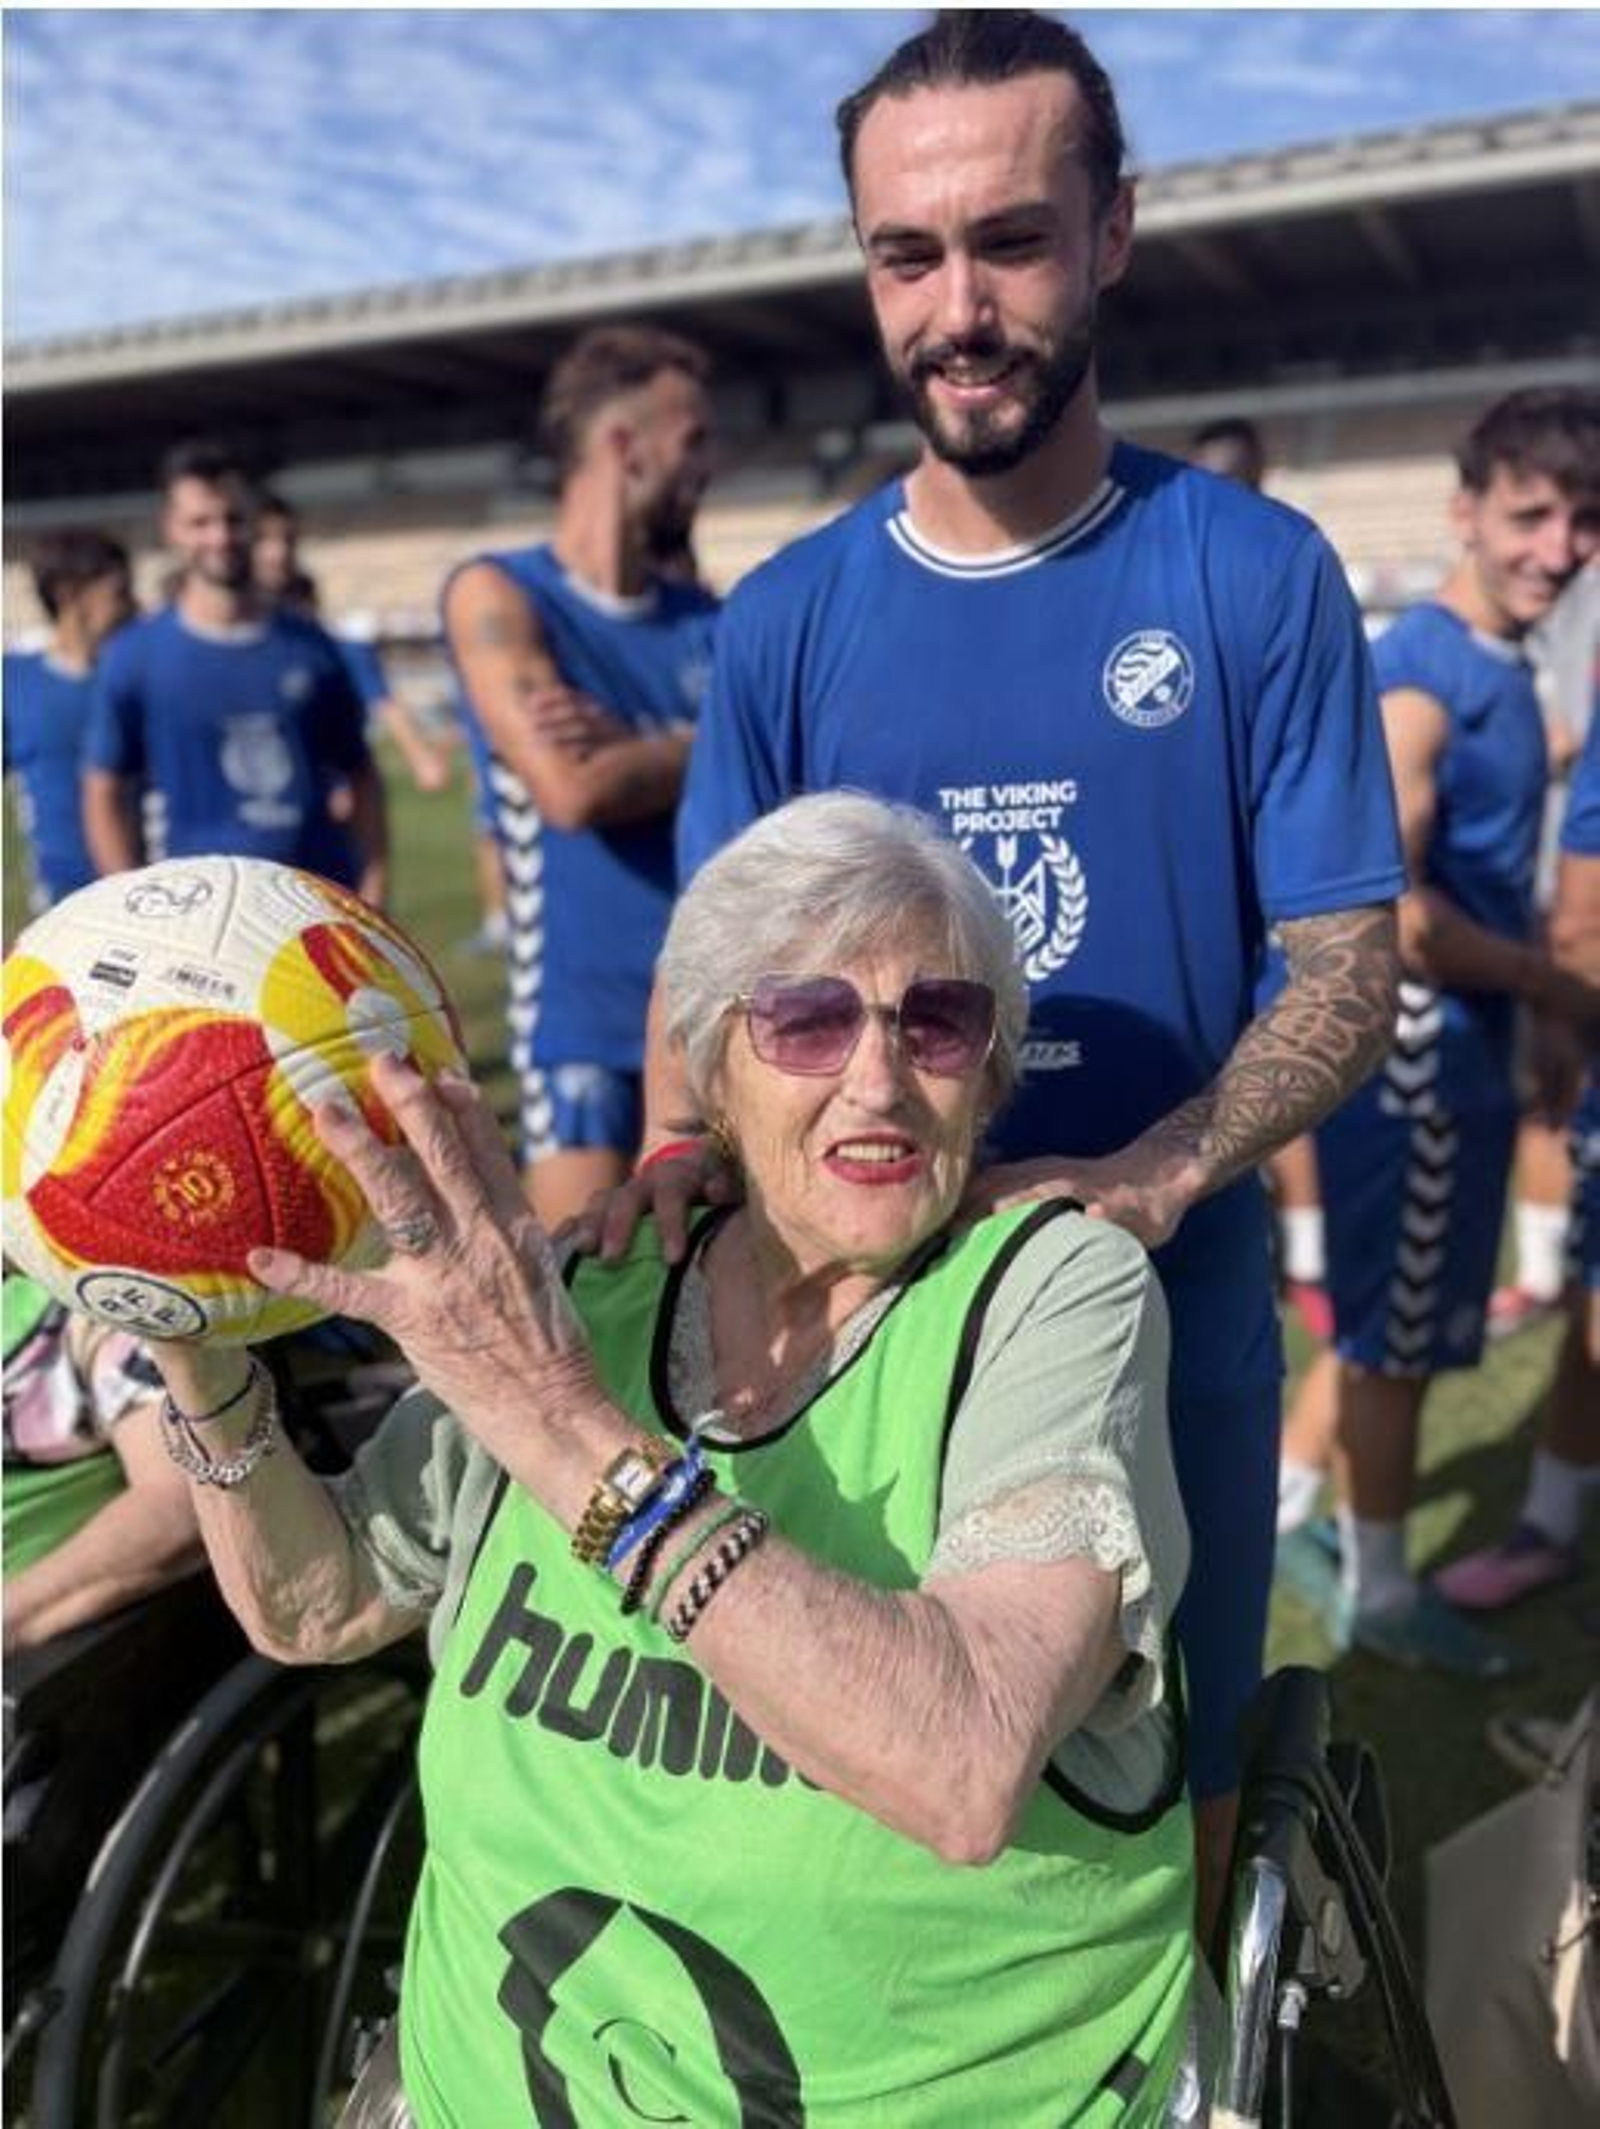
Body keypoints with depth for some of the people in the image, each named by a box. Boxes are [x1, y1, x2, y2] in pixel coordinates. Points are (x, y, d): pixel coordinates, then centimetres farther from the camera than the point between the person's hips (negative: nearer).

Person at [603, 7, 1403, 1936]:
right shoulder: (789, 617, -1)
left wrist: (1153, 1175, -26)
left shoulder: (1255, 577, -7)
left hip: (1167, 1320, -1)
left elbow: (1349, 970, -9)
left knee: (1158, 1778, 19)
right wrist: (678, 1163, -18)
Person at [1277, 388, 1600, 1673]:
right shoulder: (1425, 673, -18)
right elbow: (1387, 908, -25)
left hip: (1461, 1048, 9)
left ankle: (1277, 1510, 36)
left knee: (1394, 1321, 20)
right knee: (1398, 1335, 6)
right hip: (1410, 1050, -9)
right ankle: (1382, 1594, 24)